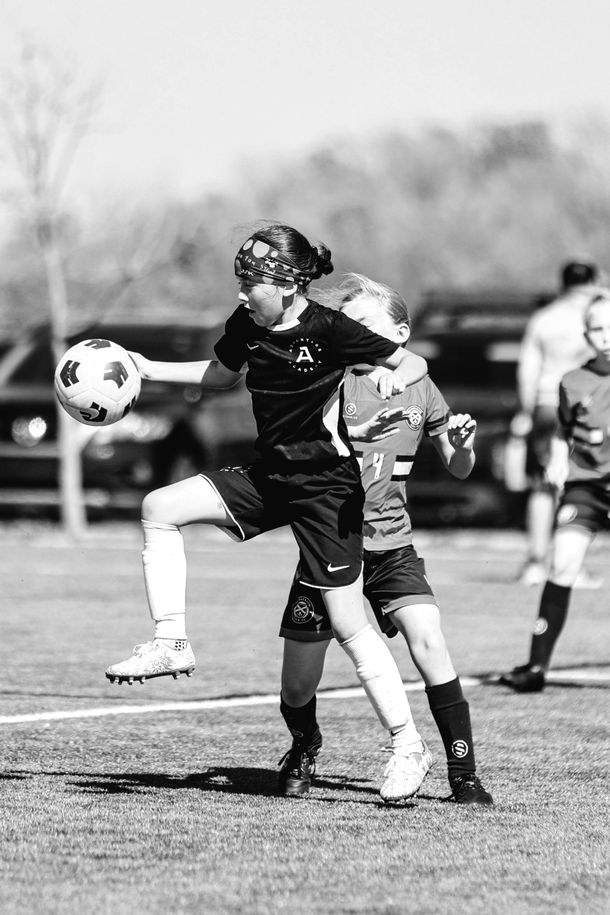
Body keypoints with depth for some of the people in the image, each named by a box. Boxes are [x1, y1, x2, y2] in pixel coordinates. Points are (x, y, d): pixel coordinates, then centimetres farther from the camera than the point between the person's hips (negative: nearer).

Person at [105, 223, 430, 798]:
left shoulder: (329, 330, -17)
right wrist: (150, 370, 16)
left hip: (327, 486, -7)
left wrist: (395, 378, -33)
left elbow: (415, 362, -11)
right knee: (160, 508, -6)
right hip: (268, 477, 7)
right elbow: (220, 375, 23)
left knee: (347, 626, -6)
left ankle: (406, 744, 4)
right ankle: (172, 642, -2)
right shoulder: (247, 326, 2)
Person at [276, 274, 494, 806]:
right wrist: (356, 433, -26)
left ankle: (464, 776, -12)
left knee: (429, 644, -21)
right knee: (298, 687, 2)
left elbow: (458, 470, 14)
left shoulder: (421, 392, 5)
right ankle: (304, 752, 36)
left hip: (392, 547, 1)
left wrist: (463, 444, -8)